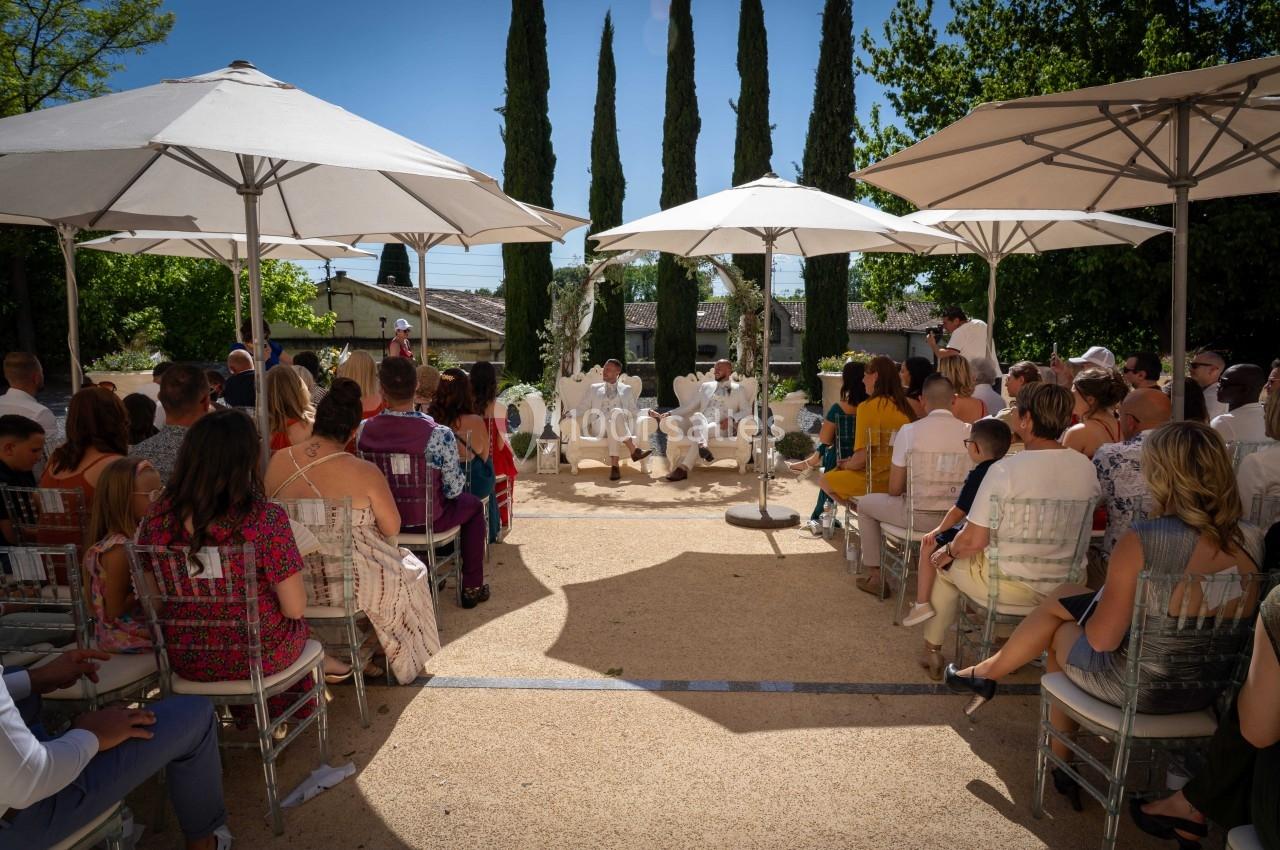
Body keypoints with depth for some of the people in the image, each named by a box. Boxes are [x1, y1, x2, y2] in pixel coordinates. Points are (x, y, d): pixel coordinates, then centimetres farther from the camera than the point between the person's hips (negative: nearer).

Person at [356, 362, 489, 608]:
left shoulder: (363, 429, -14)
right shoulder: (439, 435, -28)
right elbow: (453, 490, -18)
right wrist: (459, 479, 5)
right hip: (426, 521, -4)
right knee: (473, 505, 25)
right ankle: (472, 588, 29)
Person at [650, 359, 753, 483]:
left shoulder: (737, 389, 16)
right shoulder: (706, 386, 26)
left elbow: (746, 411, 6)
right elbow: (689, 407, 22)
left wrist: (732, 419, -14)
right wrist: (670, 413, 7)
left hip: (722, 426, -3)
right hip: (702, 425, 4)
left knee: (696, 431, -33)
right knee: (696, 416, -32)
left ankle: (682, 468, -43)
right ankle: (703, 445, -55)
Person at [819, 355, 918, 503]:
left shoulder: (868, 407, -17)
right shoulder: (904, 406, 5)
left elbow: (862, 456, -21)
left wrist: (845, 465, 1)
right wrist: (851, 462, 15)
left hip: (877, 479, -8)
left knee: (824, 481, 11)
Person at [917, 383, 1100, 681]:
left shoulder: (1005, 469, -24)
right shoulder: (1086, 467, -7)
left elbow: (974, 541, -21)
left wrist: (949, 550, 1)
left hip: (1013, 586, -5)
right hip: (1067, 585, 6)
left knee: (945, 565, 22)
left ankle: (932, 651, 33)